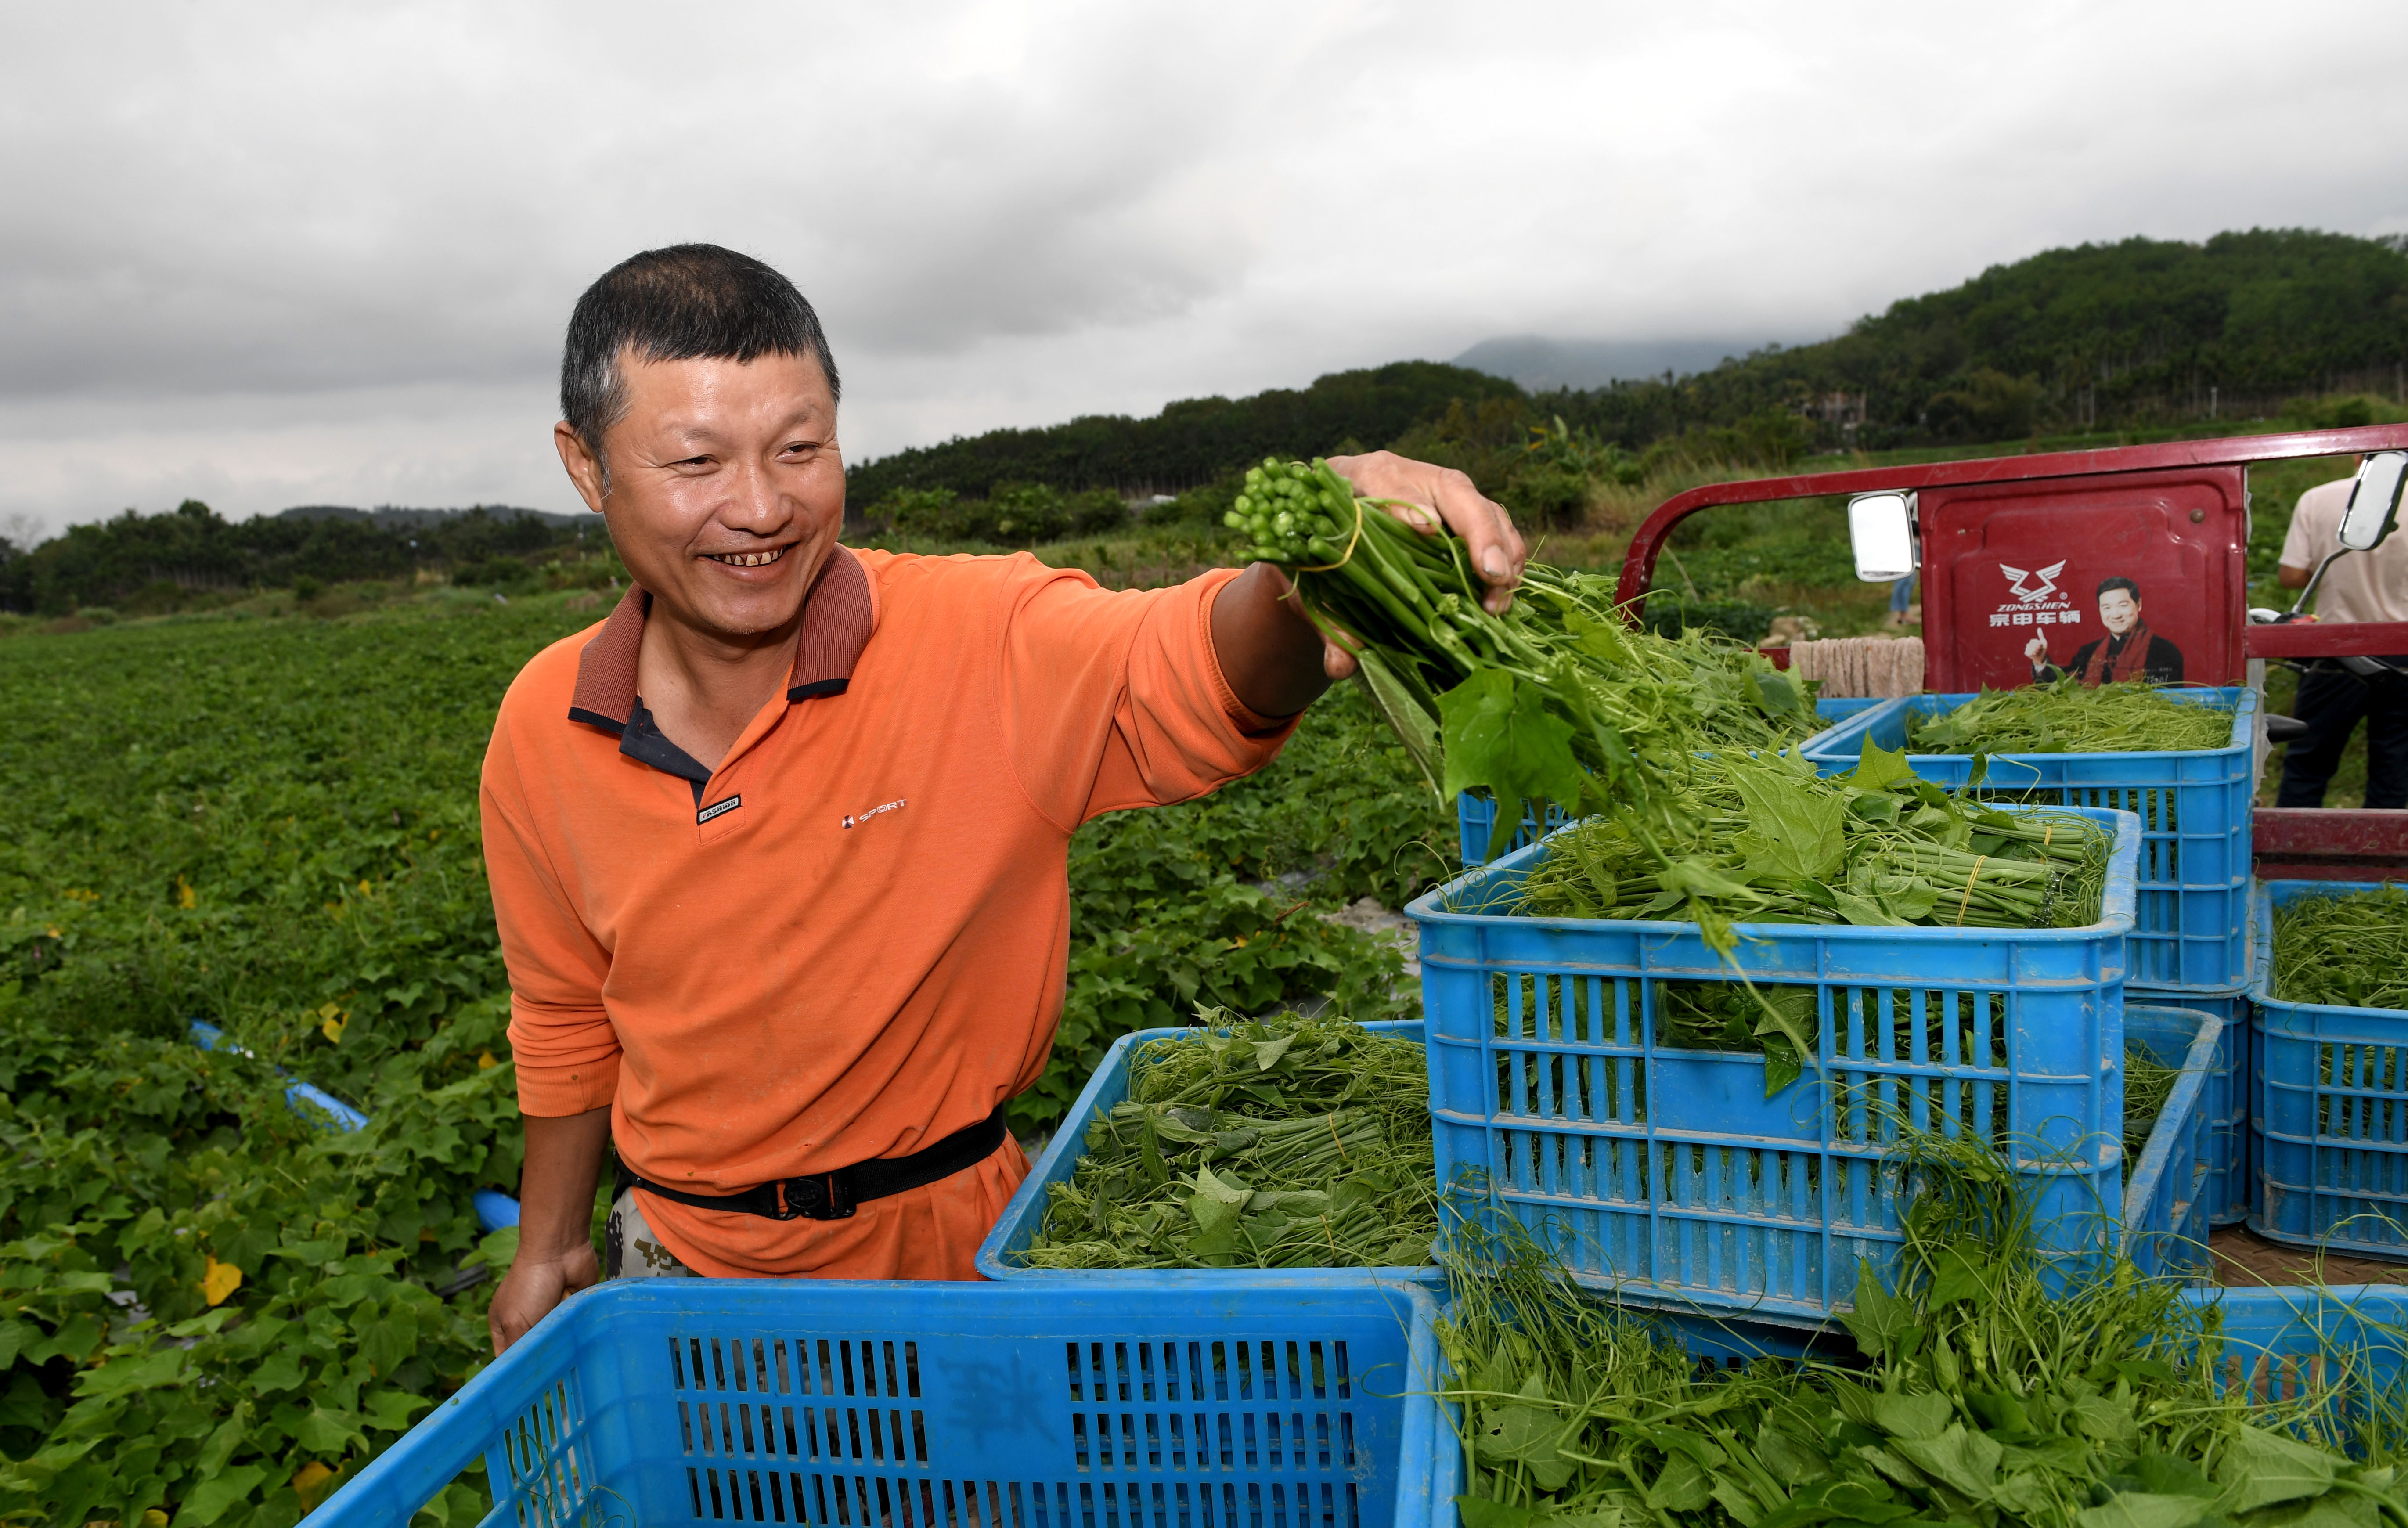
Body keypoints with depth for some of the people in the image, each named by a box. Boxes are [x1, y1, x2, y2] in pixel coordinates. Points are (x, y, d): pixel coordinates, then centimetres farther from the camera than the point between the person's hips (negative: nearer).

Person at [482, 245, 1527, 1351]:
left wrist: (1307, 581, -59)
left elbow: (1189, 677, -38)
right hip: (679, 1263, 3)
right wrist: (549, 1250, 14)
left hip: (946, 1251, -2)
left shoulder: (977, 643, -20)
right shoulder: (541, 732, -8)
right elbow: (565, 1023, 7)